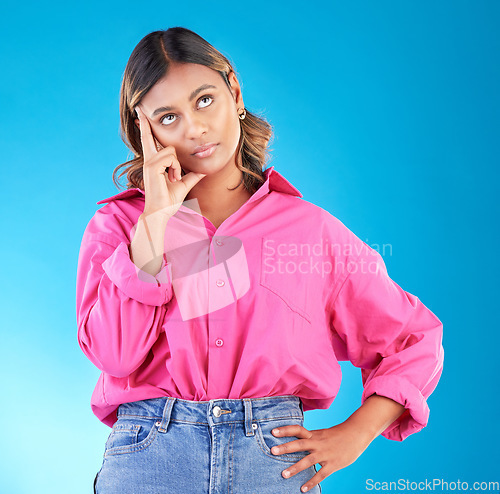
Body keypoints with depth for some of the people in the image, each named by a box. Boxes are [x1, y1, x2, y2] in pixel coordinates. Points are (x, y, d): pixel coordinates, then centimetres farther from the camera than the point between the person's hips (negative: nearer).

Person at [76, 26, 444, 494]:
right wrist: (156, 217, -10)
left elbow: (416, 340, 10)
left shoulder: (309, 227, 6)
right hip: (148, 455, 0)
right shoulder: (116, 224, 7)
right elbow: (114, 353, -10)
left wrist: (353, 434, 0)